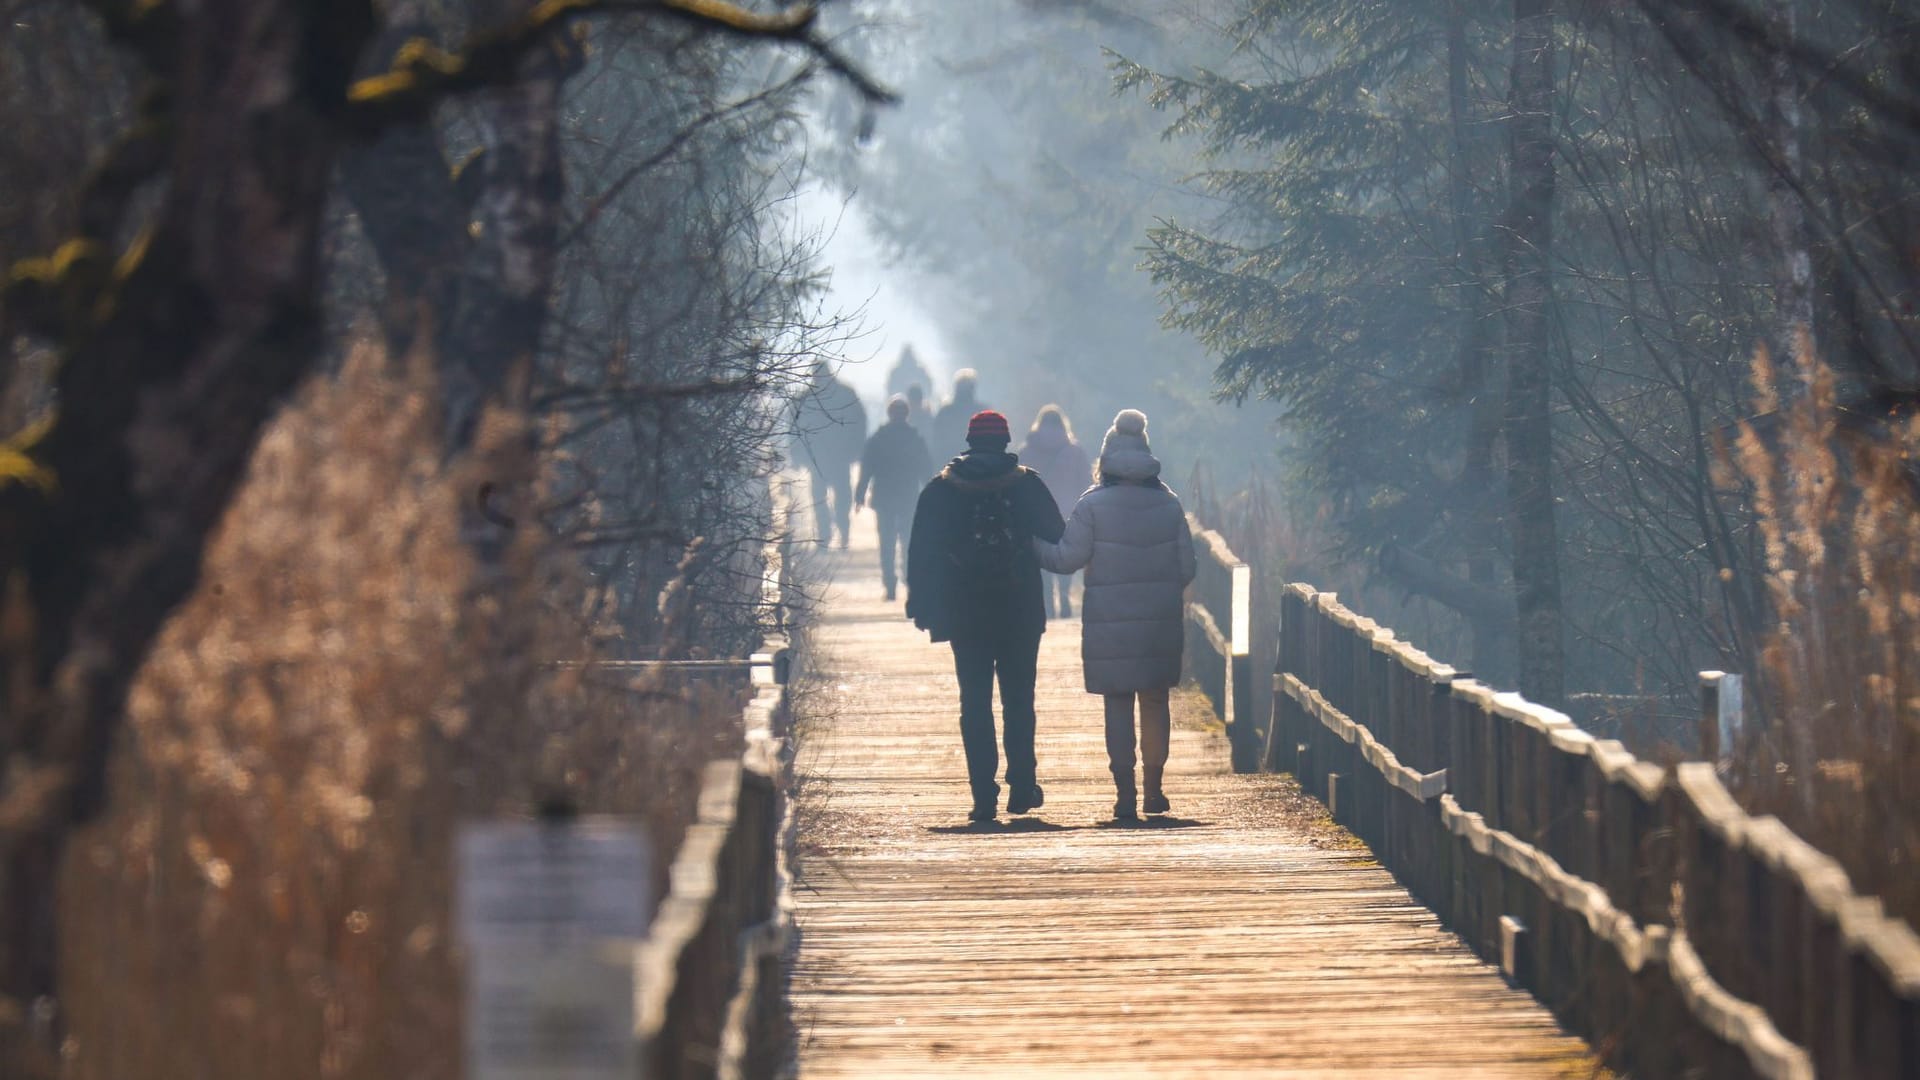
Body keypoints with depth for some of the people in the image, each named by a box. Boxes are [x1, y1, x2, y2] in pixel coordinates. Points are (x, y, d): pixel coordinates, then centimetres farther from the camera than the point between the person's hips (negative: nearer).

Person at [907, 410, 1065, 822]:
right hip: (1021, 614, 0)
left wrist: (922, 607, 5)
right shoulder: (1027, 485, -1)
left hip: (965, 615, 0)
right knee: (1019, 702, 10)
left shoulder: (940, 491, 0)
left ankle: (984, 795, -4)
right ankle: (1022, 788, 9)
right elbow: (1057, 541, 2)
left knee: (975, 703, 2)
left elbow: (922, 555, 1)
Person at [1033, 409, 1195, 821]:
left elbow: (1067, 558, -7)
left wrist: (1028, 543, 8)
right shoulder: (1168, 504, 2)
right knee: (1155, 701, 13)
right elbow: (1186, 566, 5)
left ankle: (1125, 793, -1)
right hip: (1161, 620, 3)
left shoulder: (1093, 505, -7)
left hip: (1110, 621, -3)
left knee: (1118, 705, 2)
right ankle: (1154, 790, 15)